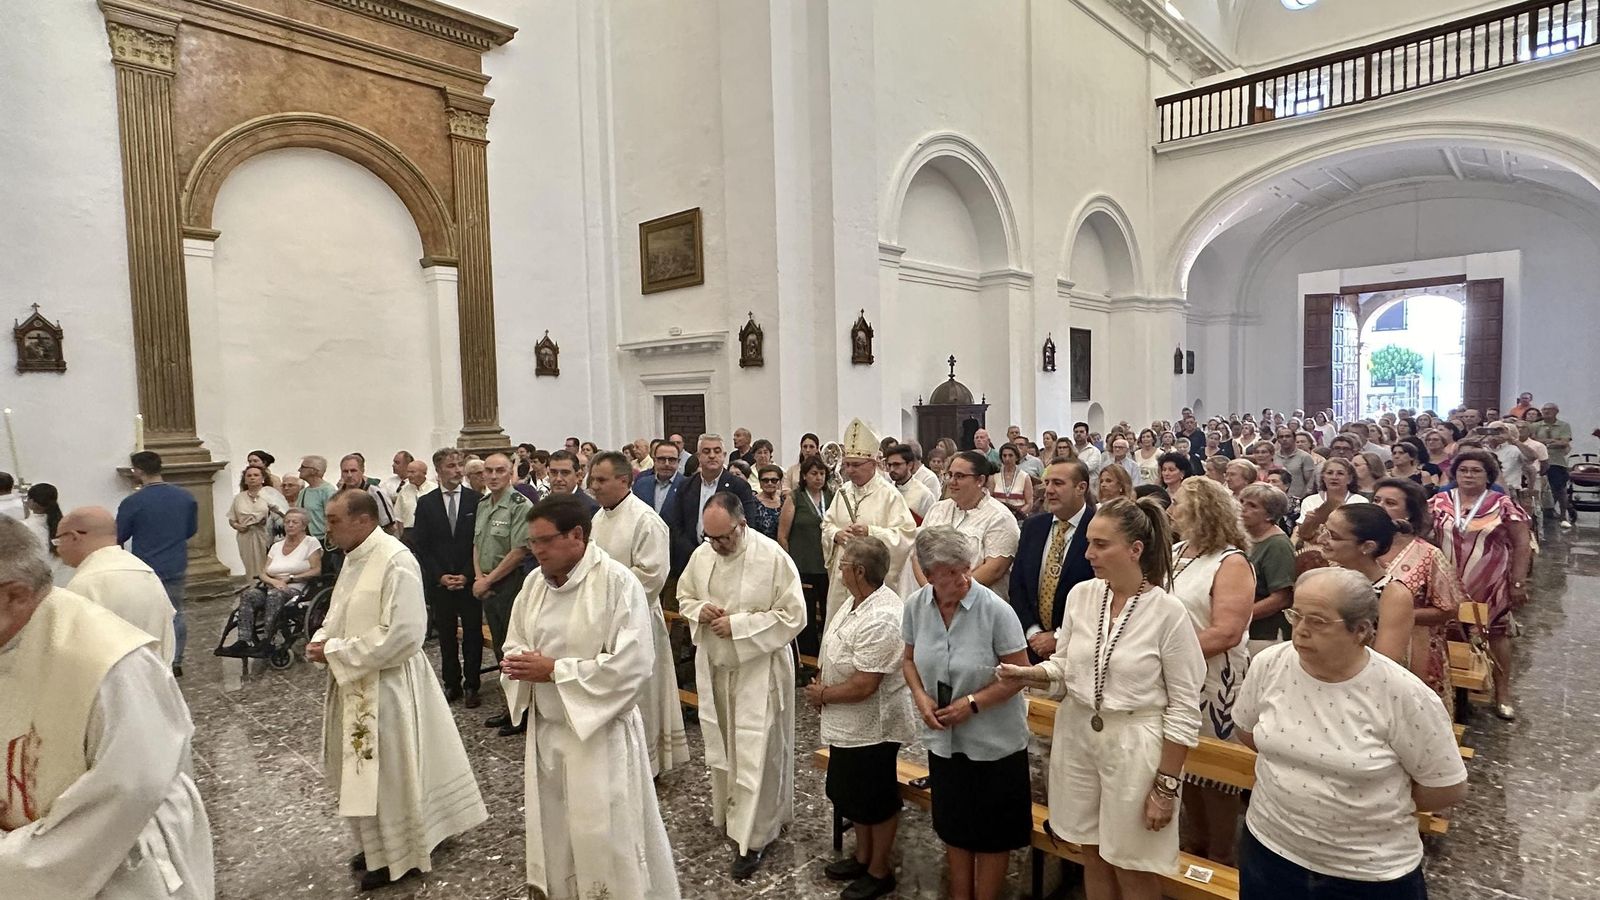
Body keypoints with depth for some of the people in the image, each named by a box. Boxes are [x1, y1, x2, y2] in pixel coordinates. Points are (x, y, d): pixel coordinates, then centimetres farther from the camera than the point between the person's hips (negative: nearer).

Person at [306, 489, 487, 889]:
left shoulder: (395, 561, -23)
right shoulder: (354, 557, 5)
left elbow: (402, 635, -27)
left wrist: (335, 652, -20)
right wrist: (322, 639, -3)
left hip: (385, 685, -9)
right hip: (355, 684, 9)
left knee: (390, 772, 7)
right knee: (364, 771, 20)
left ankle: (400, 855, 26)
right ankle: (380, 846, 38)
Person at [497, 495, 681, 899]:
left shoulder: (617, 582, -19)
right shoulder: (535, 581, 3)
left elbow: (631, 665, -23)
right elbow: (515, 644, 13)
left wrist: (555, 670, -21)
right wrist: (517, 663, -11)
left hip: (599, 732, -6)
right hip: (545, 729, 7)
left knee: (604, 842, 4)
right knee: (553, 833, 20)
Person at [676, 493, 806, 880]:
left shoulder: (774, 558, -20)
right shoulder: (701, 554, -4)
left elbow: (793, 616, -17)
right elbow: (684, 598, 11)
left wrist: (739, 625, -22)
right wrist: (700, 611, -13)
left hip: (759, 669, -5)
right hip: (714, 666, 5)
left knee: (755, 753, 1)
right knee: (722, 744, 20)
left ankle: (753, 837, 14)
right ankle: (727, 810, 41)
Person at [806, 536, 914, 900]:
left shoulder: (881, 619, -31)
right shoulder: (859, 601, 0)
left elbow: (863, 685, -31)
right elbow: (837, 656, 13)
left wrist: (822, 696, -15)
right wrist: (821, 683, -3)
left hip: (872, 728, -9)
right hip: (848, 724, 9)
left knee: (876, 801, 11)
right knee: (852, 793, 23)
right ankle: (863, 856, 43)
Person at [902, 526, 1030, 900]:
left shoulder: (995, 610, -22)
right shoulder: (916, 606, -10)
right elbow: (911, 659, 5)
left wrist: (972, 703, -22)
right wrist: (920, 696, -13)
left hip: (994, 742, -4)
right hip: (944, 739, 4)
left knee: (992, 833, 14)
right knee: (954, 826, 22)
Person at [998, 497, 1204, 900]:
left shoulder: (1168, 611, -16)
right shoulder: (1081, 595, -2)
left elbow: (1184, 708, -11)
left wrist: (1166, 785, -10)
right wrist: (1028, 674, -14)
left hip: (1134, 745, -4)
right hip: (1077, 734, 4)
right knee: (1094, 854, 19)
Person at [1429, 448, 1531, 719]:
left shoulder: (1503, 505, -6)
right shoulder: (1439, 501, 0)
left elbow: (1521, 546, -4)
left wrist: (1518, 583, -8)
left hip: (1491, 584, -2)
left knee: (1496, 633, 10)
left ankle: (1502, 692, 21)